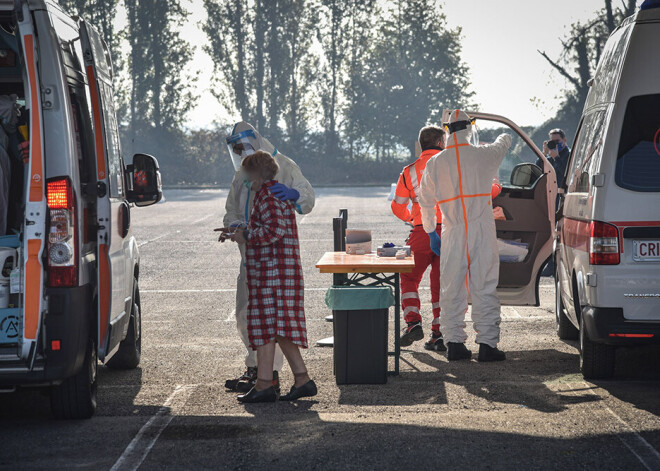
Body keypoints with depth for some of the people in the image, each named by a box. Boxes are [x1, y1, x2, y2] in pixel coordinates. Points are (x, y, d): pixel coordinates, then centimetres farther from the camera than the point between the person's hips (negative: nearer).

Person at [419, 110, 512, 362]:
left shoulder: (435, 163, 3)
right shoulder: (484, 155, -1)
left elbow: (425, 201, 11)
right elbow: (502, 145, 24)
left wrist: (430, 231, 22)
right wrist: (505, 138, 48)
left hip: (452, 233, 2)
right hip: (482, 230, -2)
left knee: (452, 289, 7)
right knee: (484, 288, 0)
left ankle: (454, 343, 8)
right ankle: (487, 344, -1)